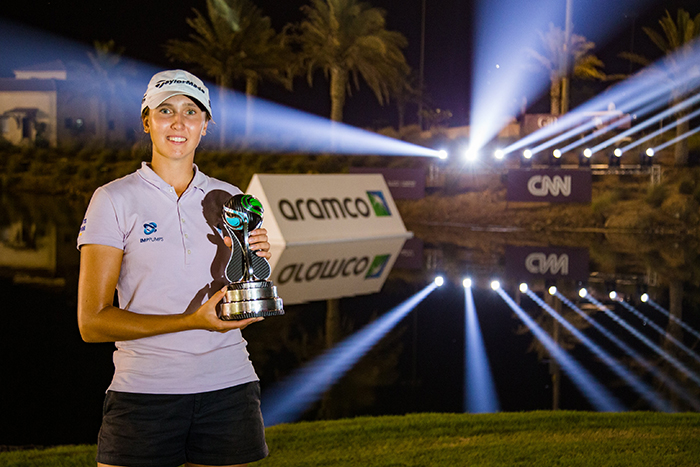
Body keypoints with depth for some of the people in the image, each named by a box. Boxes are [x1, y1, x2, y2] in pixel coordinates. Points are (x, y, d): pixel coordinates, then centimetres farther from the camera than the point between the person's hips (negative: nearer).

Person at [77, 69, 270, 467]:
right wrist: (192, 321, -18)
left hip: (230, 387, 3)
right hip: (145, 390, -3)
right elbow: (92, 322, -9)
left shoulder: (228, 199, 10)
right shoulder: (114, 199, -3)